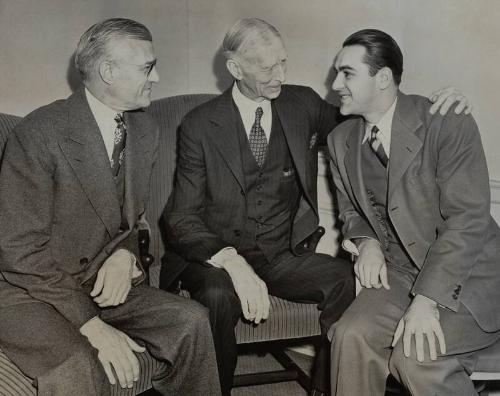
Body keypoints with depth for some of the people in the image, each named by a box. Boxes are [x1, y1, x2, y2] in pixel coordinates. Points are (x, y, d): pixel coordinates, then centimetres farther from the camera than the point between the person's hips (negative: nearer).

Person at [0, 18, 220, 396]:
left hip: (98, 284, 7)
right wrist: (92, 326, -25)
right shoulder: (40, 133, -20)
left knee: (191, 320, -12)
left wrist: (126, 254, -8)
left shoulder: (145, 130, 2)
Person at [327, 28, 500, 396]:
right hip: (399, 272, 5)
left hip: (466, 276, -4)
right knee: (351, 336, -23)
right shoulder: (342, 140, 6)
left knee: (417, 358, -28)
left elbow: (468, 218, -19)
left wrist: (426, 301, -25)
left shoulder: (447, 124, -13)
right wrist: (366, 241, -4)